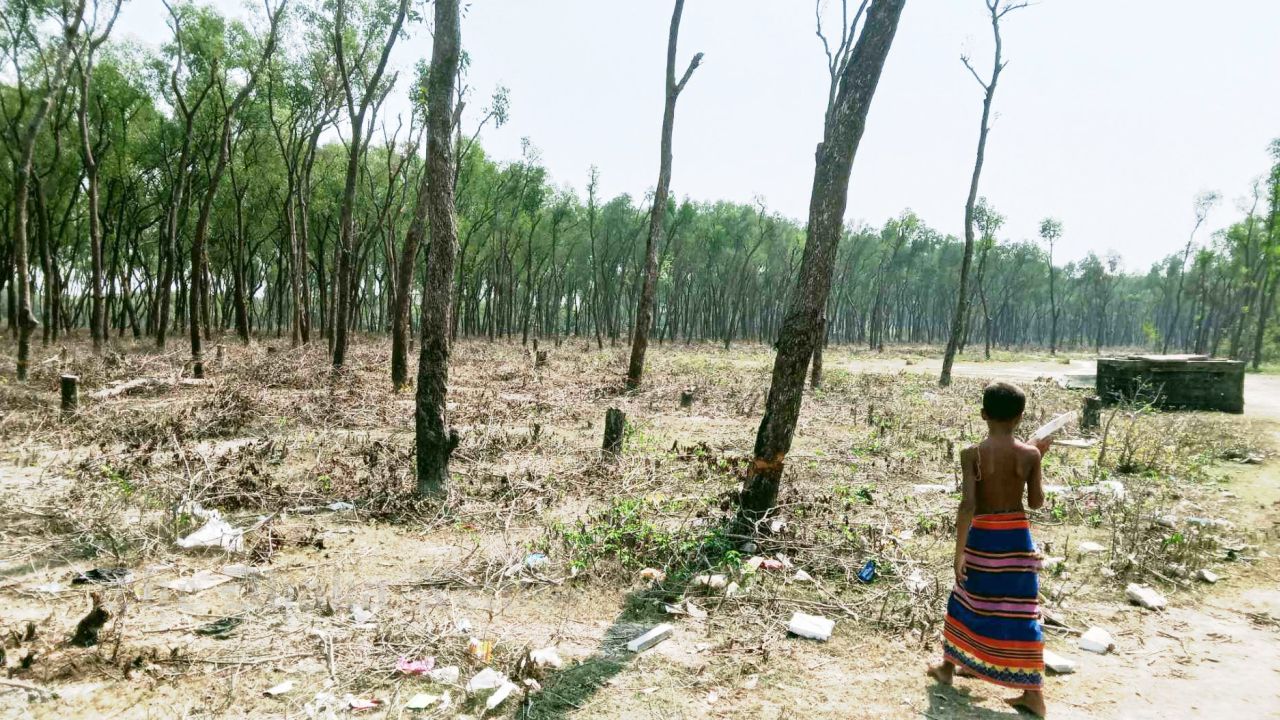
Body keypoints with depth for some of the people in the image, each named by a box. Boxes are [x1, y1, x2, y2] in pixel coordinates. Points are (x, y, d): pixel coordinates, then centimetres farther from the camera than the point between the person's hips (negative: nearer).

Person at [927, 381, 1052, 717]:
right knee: (1021, 611, 7)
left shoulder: (972, 454, -13)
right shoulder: (1029, 454, -6)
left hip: (983, 536, -1)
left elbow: (968, 504, -18)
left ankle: (949, 665, 34)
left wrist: (959, 551, -13)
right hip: (1018, 537, 2)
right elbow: (1036, 502, 3)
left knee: (967, 600, 17)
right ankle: (1034, 692, 12)